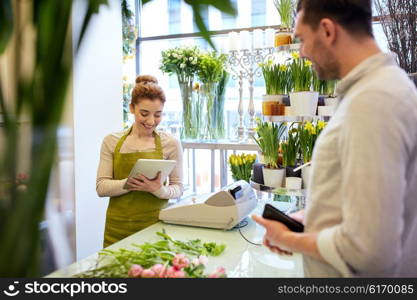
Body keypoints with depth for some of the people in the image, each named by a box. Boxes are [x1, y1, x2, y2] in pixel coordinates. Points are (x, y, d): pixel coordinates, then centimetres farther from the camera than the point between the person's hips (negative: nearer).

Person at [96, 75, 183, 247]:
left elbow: (178, 188, 1)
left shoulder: (171, 143, -1)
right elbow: (101, 187, 0)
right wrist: (128, 183, -19)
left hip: (155, 225, -1)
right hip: (118, 228, 1)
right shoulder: (112, 141, 3)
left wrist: (159, 190, -21)